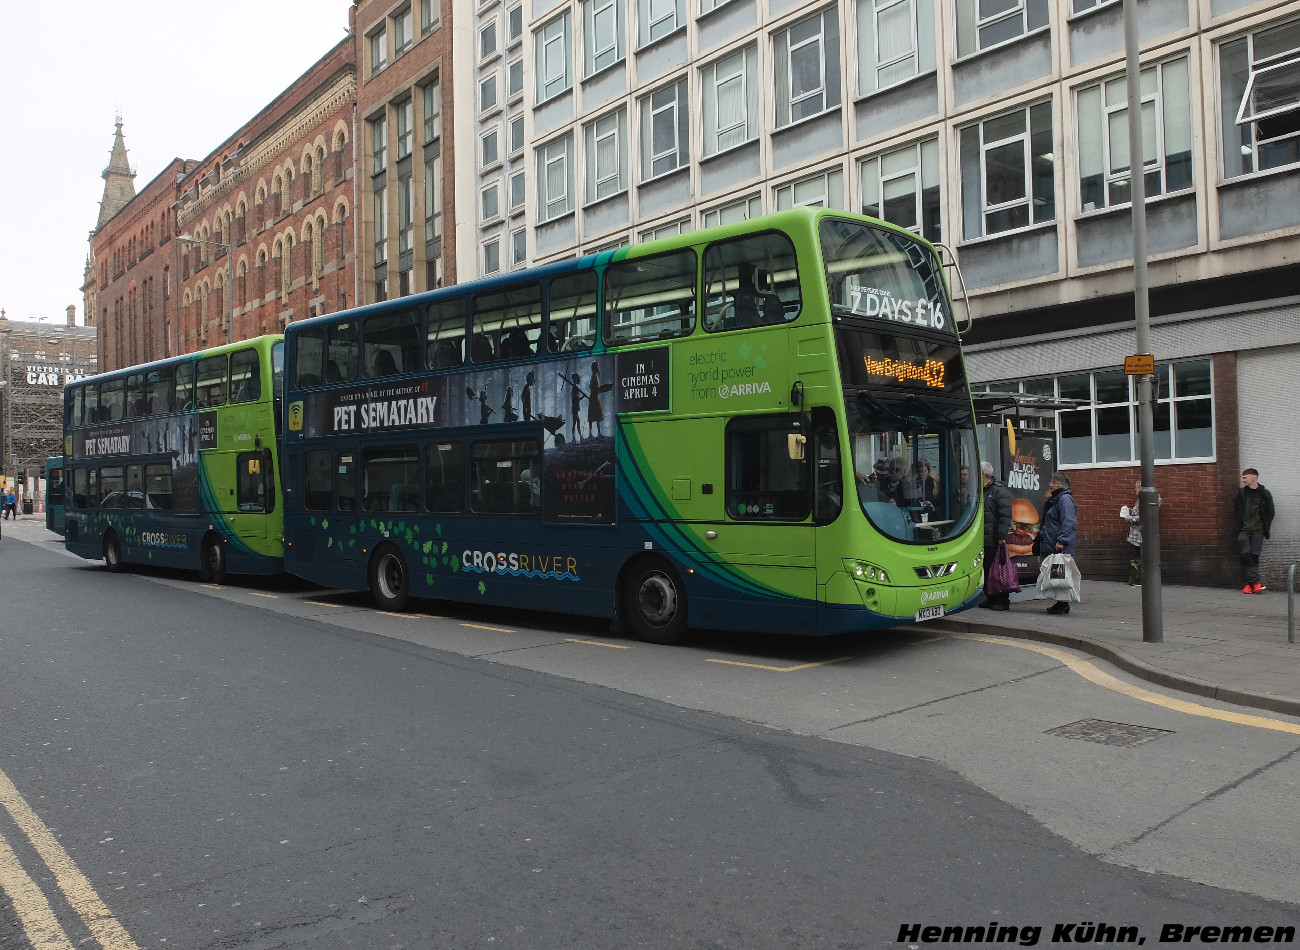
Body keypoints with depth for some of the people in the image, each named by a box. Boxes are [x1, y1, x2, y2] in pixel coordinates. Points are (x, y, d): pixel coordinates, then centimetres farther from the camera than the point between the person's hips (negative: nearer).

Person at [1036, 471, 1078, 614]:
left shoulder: (1065, 499, -10)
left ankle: (1063, 604, -4)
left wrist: (1061, 540, -26)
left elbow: (1069, 523, -20)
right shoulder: (1053, 499, 21)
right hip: (1050, 546, 10)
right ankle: (1061, 603, 14)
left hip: (1061, 548, -10)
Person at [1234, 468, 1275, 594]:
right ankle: (1255, 583, -8)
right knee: (1244, 555, -10)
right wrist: (1239, 526, 2)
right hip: (1244, 530, 1)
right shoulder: (1241, 492, 7)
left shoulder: (1265, 493, 3)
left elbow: (1270, 513, 7)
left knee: (1254, 556, -5)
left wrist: (1265, 530, 2)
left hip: (1258, 530, -1)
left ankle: (1249, 583, 0)